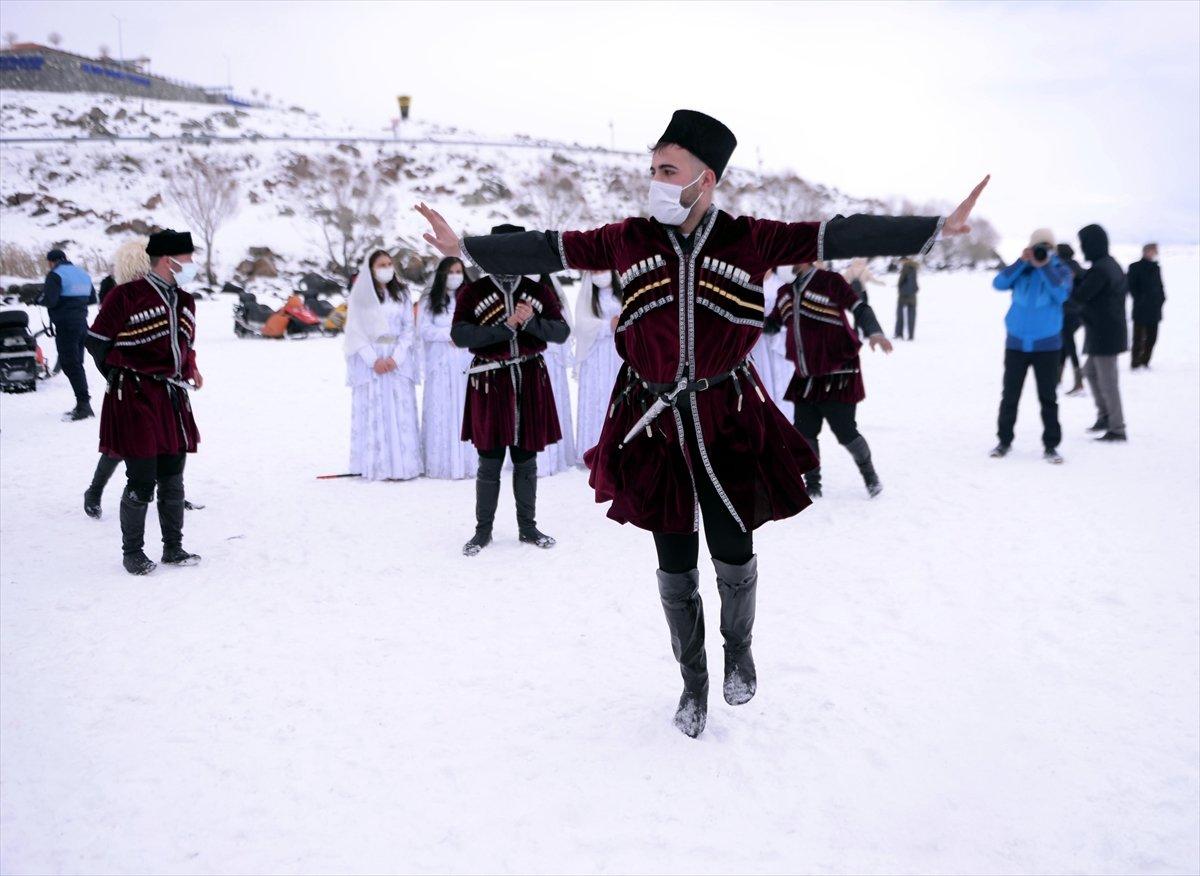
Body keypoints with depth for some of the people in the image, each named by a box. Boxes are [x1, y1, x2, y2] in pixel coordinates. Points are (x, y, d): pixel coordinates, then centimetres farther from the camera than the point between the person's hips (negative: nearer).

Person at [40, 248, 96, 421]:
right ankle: (83, 405, 14)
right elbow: (92, 298, 19)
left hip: (66, 325, -8)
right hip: (82, 323, 8)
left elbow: (49, 300, -18)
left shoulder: (55, 275, -9)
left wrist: (38, 299, 1)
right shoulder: (83, 273, 15)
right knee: (77, 363, 13)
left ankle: (83, 403, -14)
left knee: (69, 364, -7)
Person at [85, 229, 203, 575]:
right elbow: (97, 341, -4)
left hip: (172, 400, 7)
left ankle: (173, 548, 23)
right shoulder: (127, 296, -11)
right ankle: (132, 552, 12)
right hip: (135, 401, -7)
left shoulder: (184, 301, 13)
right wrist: (123, 380, 0)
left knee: (172, 481, 11)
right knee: (142, 483, -3)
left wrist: (188, 372, 10)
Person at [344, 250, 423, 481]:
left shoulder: (401, 295, 10)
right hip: (369, 360, -2)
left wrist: (395, 358, -8)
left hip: (398, 361, 2)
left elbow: (408, 329, 6)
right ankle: (375, 465, -3)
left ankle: (401, 464, -2)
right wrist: (374, 360, -12)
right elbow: (355, 331, -2)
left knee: (400, 411, -3)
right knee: (372, 412, -4)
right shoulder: (360, 296, 3)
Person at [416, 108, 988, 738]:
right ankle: (693, 682, 31)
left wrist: (940, 227, -12)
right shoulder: (628, 240, -1)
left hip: (729, 418, -1)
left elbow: (839, 237, -8)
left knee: (733, 554, 7)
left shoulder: (750, 240, -5)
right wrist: (463, 247, 4)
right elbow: (548, 250, 4)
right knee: (675, 567, 9)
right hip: (655, 420, 1)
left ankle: (739, 649, 39)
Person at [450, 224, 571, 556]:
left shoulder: (539, 291, 8)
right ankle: (483, 530, 13)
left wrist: (530, 321, -17)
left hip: (531, 381, 2)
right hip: (490, 382, -2)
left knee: (526, 459, 9)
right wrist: (507, 325, -17)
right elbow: (459, 334, -12)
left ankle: (528, 527, 21)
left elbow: (561, 331, 1)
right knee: (490, 461, 1)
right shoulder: (472, 292, 1)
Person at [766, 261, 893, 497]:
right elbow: (772, 325, 24)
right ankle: (812, 485, 18)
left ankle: (869, 474, 23)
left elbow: (859, 307, -14)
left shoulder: (830, 281, -9)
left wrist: (874, 332, -29)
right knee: (804, 433, 3)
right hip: (806, 378, 6)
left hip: (838, 375, -6)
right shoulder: (785, 292, 11)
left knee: (845, 432, -2)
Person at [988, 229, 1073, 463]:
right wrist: (1022, 261, -14)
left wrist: (1045, 267, -18)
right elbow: (999, 284, -10)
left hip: (1047, 345, -1)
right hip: (1016, 342, 1)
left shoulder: (1061, 270, 1)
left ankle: (1050, 445, 9)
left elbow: (1061, 295, -17)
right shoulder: (1022, 268, 5)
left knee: (1048, 397, 3)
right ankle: (1004, 441, 18)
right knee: (1010, 395, 7)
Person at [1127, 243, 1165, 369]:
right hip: (1141, 310, -6)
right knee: (1139, 337, -3)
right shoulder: (1135, 267, -5)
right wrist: (1140, 300, -12)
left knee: (1152, 337, 7)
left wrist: (1162, 298, 4)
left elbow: (1160, 286, 19)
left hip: (1154, 310, 6)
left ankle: (1144, 360, 17)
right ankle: (1135, 362, 3)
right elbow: (1132, 287, -7)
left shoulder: (1156, 268, 13)